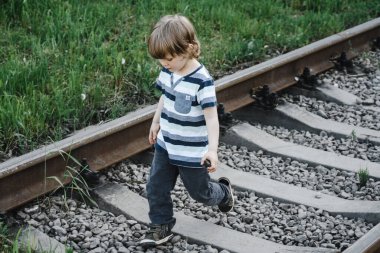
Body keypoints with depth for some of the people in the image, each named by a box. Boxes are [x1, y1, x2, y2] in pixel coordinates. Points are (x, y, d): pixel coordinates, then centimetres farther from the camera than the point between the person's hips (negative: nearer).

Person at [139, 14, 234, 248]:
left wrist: (212, 149, -33)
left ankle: (223, 192, 46)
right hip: (166, 145, 6)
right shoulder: (168, 72, -5)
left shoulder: (202, 80, -26)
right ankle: (161, 227, 23)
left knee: (200, 192, 14)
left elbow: (211, 116, -26)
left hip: (192, 152, -6)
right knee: (156, 188, 7)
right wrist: (156, 123, 23)